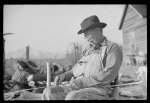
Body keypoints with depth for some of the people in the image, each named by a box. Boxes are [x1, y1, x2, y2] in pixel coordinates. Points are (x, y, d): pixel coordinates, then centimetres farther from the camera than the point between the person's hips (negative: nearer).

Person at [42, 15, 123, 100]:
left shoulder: (113, 48, 2)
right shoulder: (88, 50, 26)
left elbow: (109, 74, -13)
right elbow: (76, 69, 28)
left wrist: (84, 82, -18)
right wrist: (64, 76, 6)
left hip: (98, 88, -7)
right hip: (76, 87, 7)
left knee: (72, 97, -36)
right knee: (49, 93, -15)